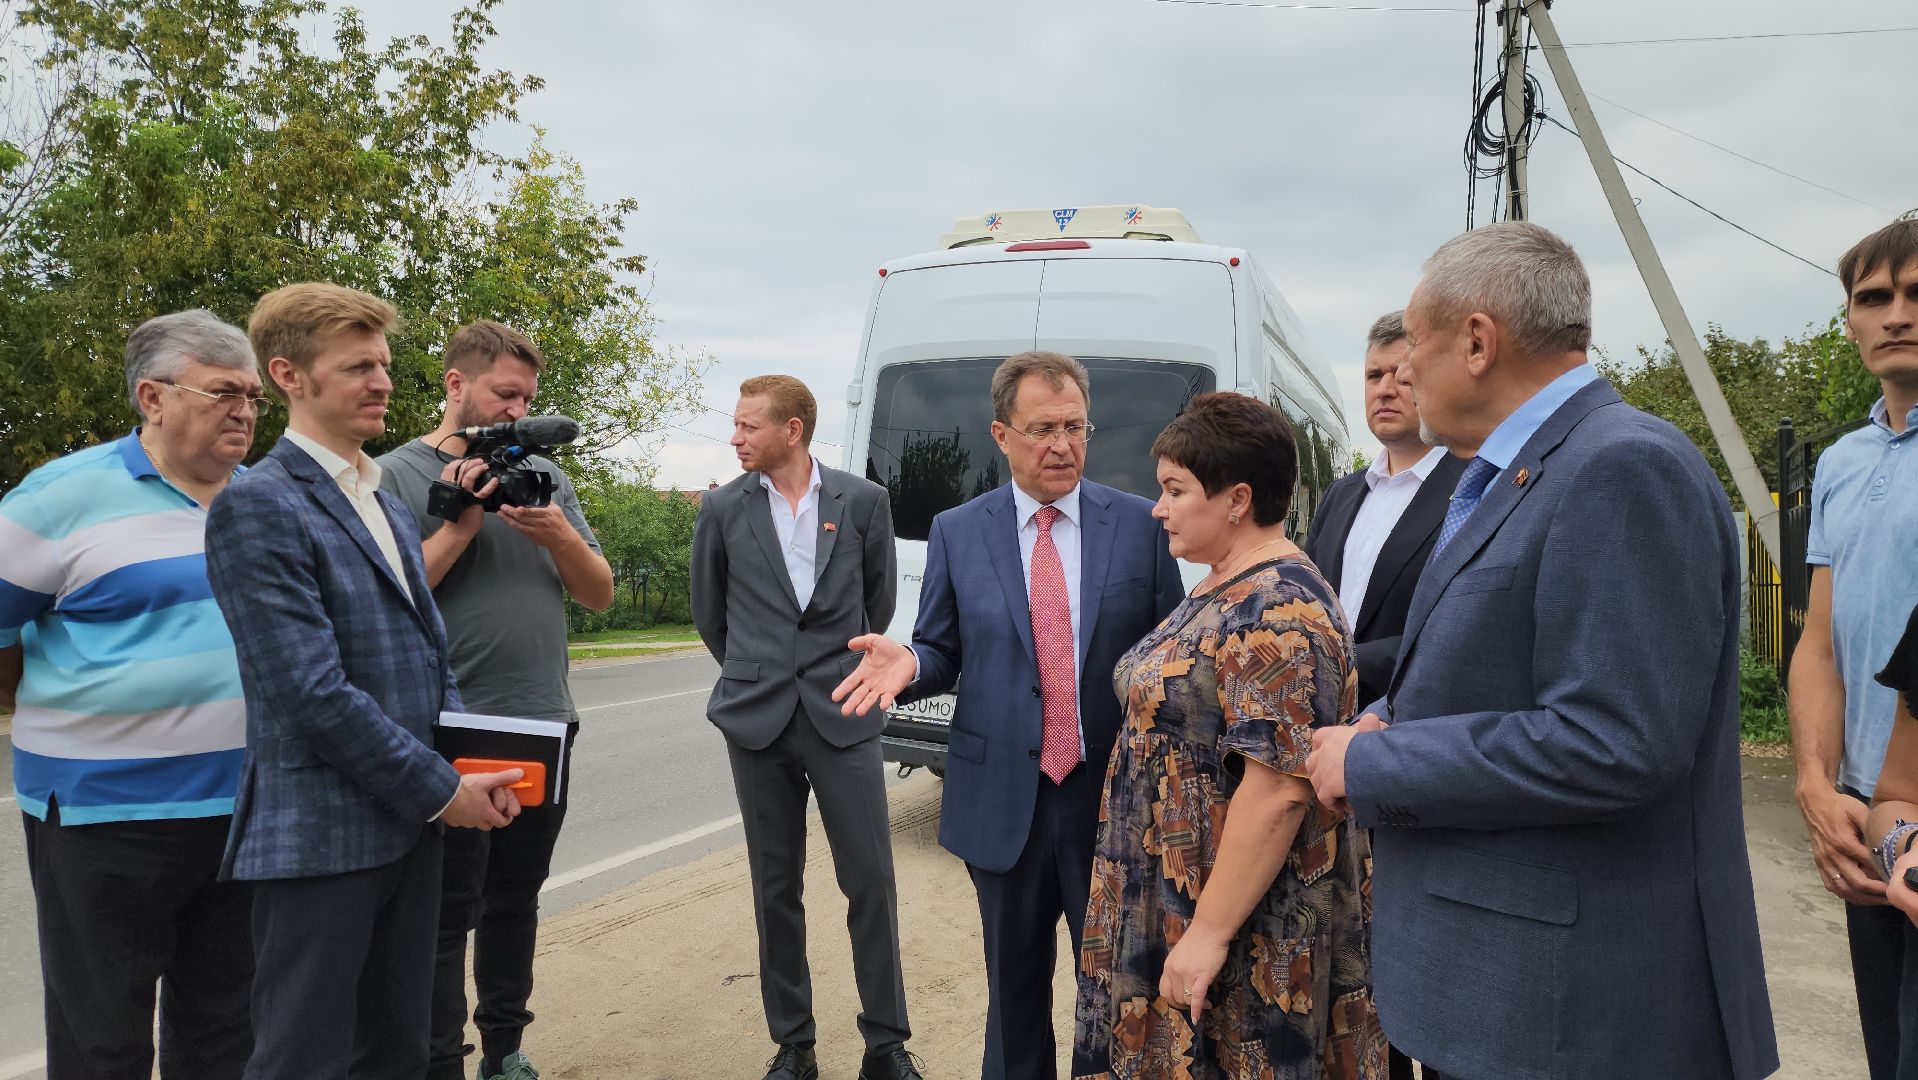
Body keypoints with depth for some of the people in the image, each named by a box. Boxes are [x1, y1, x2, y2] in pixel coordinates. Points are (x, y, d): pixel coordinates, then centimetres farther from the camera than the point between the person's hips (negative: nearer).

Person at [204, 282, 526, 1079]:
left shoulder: (390, 507, 15)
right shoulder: (257, 505, -12)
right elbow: (313, 691, -19)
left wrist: (469, 765, 3)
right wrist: (441, 790, -14)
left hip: (408, 825, 8)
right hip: (320, 835, -8)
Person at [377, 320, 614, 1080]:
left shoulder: (544, 476, 9)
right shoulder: (396, 476, -4)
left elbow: (600, 595, 7)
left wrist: (559, 536, -11)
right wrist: (461, 525, -18)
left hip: (546, 729, 5)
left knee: (515, 902, 16)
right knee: (447, 915, 1)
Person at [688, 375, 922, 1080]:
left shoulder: (863, 502, 1)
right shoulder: (722, 509, 3)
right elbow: (709, 614, 14)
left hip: (843, 716, -1)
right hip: (758, 723, 1)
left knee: (871, 881, 0)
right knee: (776, 889, 9)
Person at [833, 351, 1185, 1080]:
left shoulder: (1140, 523, -1)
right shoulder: (956, 533, 1)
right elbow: (944, 654, 6)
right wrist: (907, 663, -16)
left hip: (1114, 797, -1)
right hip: (1002, 800, 1)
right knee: (1014, 985, 17)